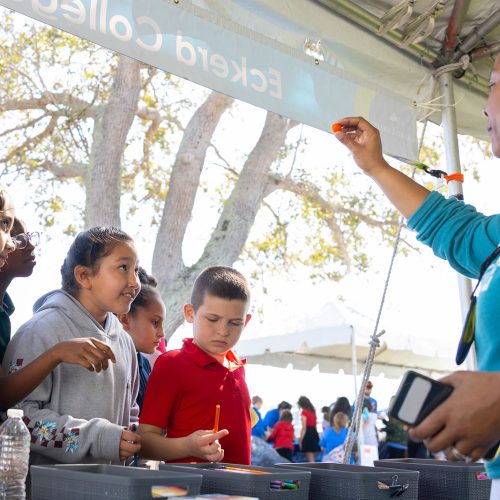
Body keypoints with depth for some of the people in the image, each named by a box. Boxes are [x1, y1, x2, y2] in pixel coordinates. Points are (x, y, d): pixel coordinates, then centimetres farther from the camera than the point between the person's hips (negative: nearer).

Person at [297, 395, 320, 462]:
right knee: (312, 459, 14)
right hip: (315, 434, 8)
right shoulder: (313, 411, 14)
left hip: (307, 434, -7)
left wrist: (300, 440, -11)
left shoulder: (304, 412, -7)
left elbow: (304, 428, -12)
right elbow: (314, 425, 10)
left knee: (310, 461, -6)